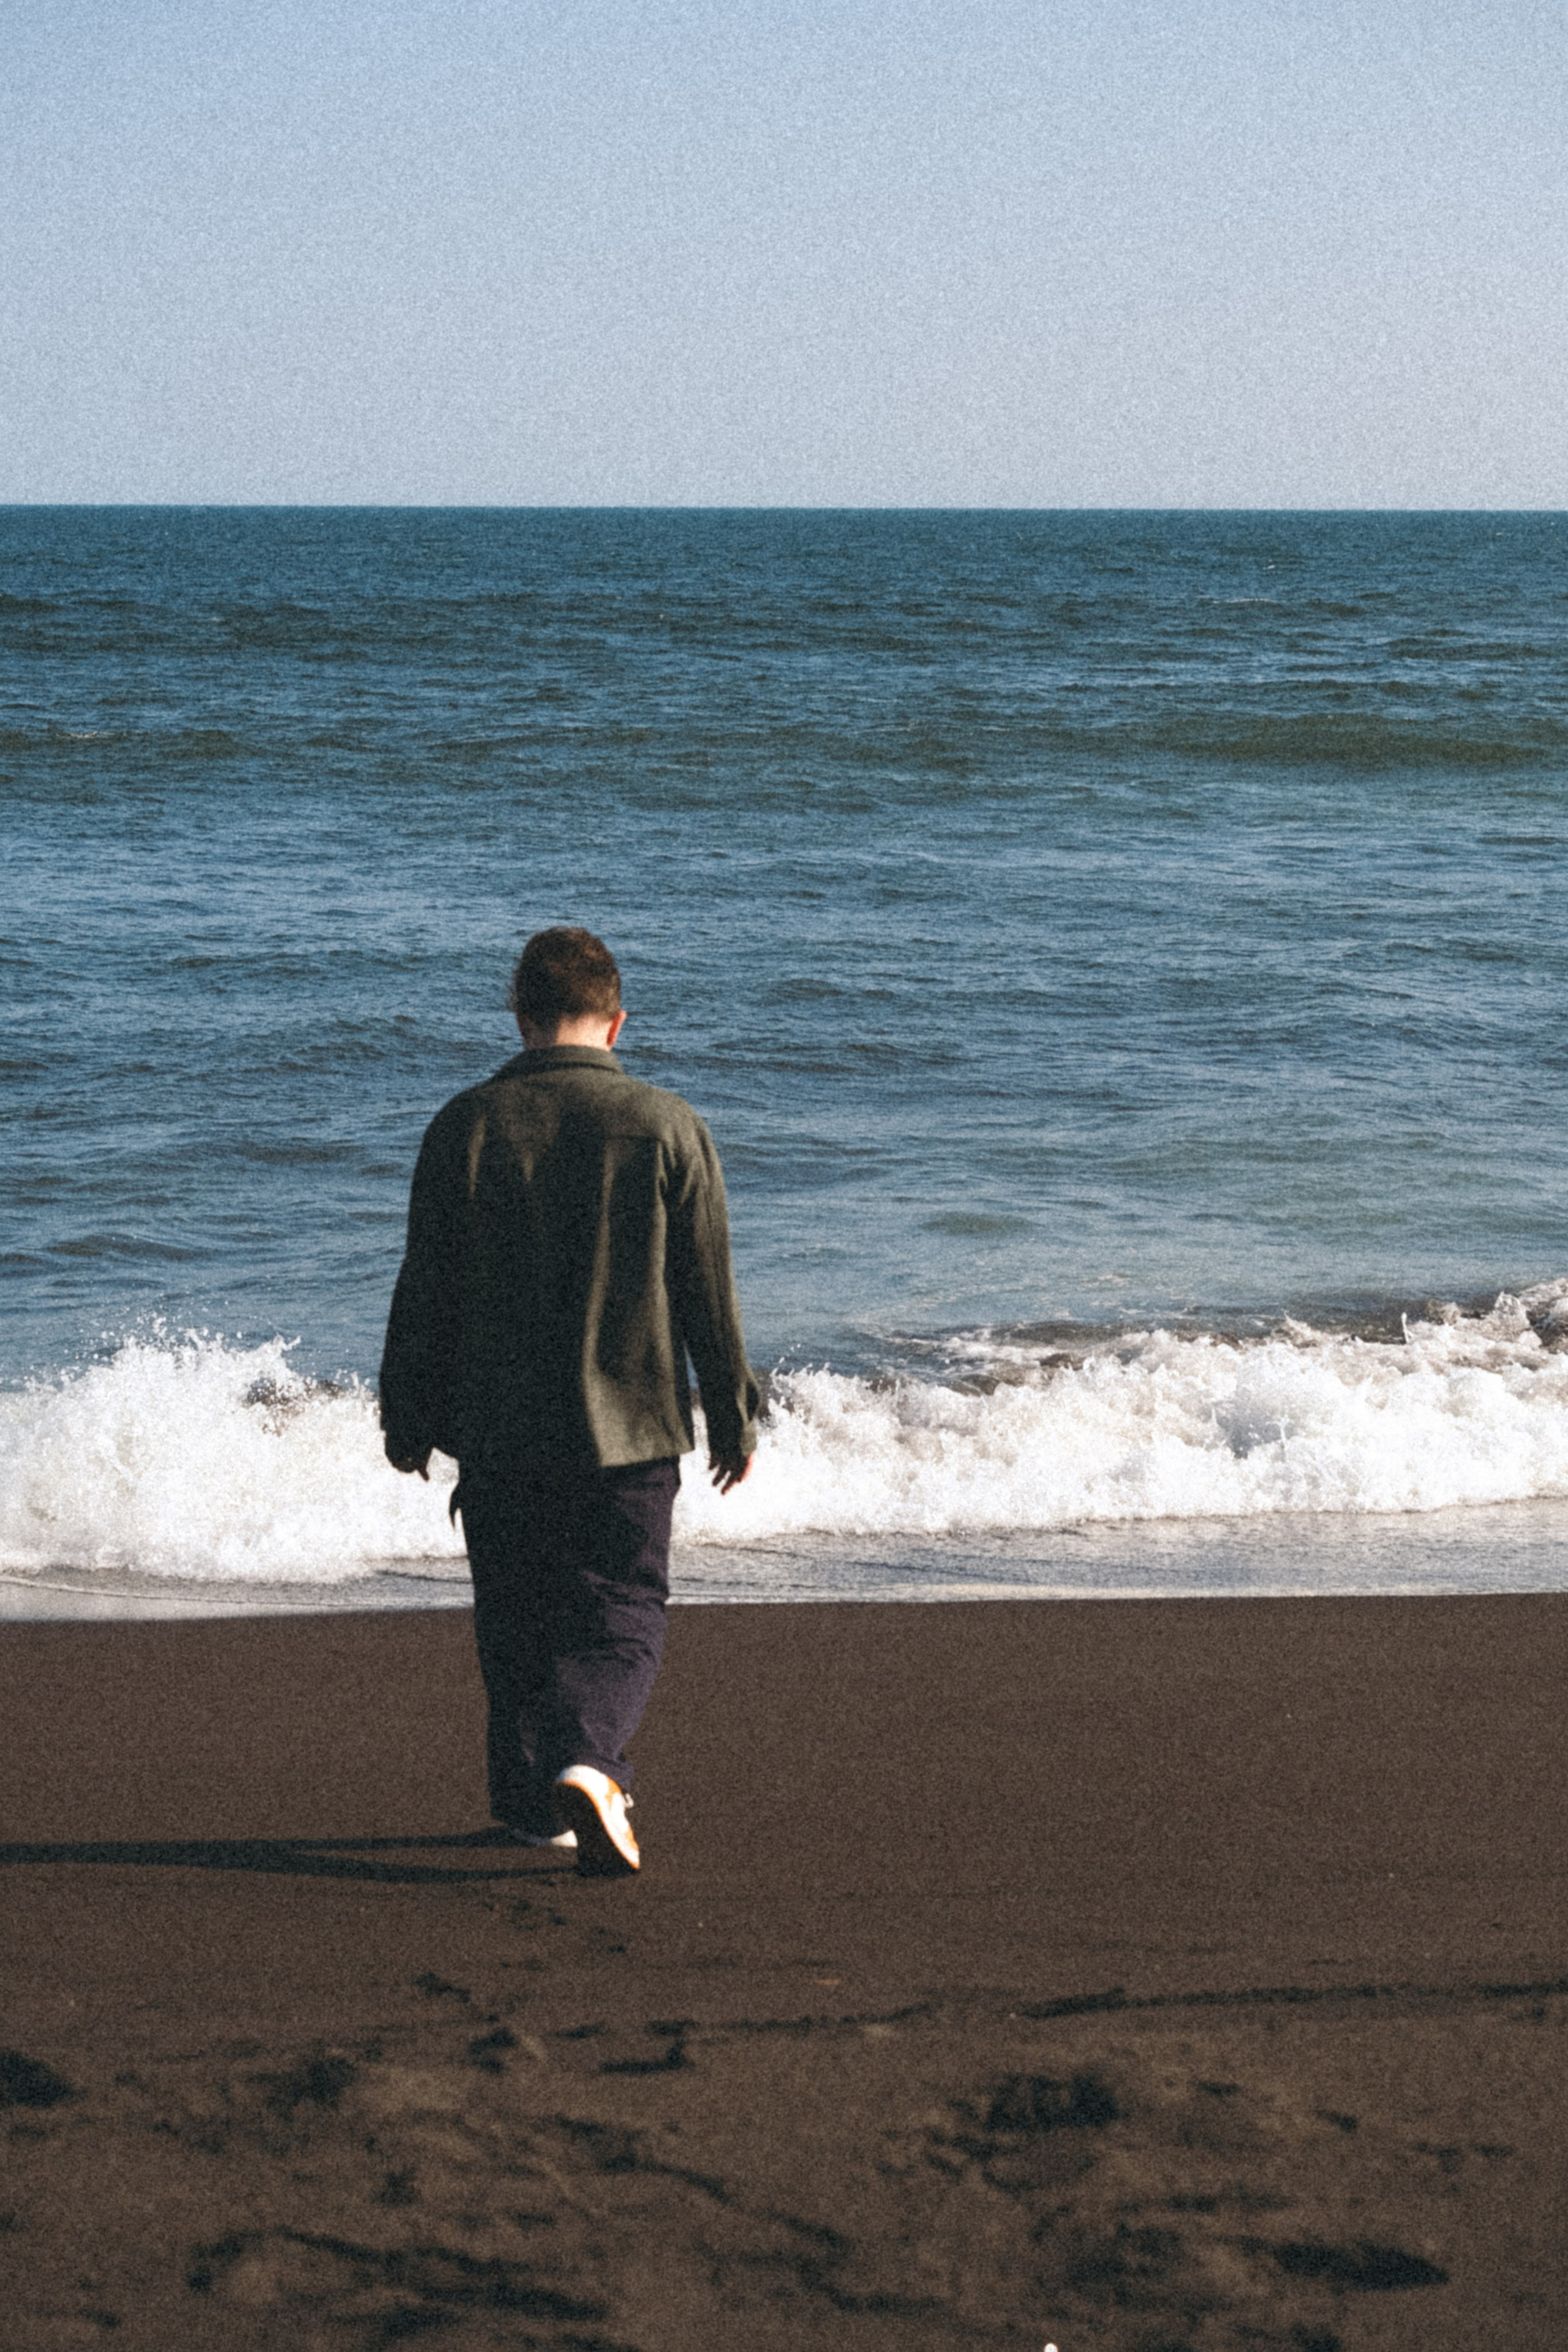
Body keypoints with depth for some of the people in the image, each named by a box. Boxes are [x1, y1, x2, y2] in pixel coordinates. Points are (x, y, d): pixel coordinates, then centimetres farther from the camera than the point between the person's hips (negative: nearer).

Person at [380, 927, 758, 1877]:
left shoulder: (466, 1126, -4)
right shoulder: (668, 1127, -5)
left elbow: (425, 1290, 0)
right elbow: (709, 1292, -1)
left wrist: (408, 1419, 11)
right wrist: (734, 1419, 10)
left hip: (498, 1434, 1)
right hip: (628, 1432, -1)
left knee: (516, 1622, 16)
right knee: (621, 1619, 6)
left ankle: (533, 1799, 24)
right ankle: (584, 1763, -19)